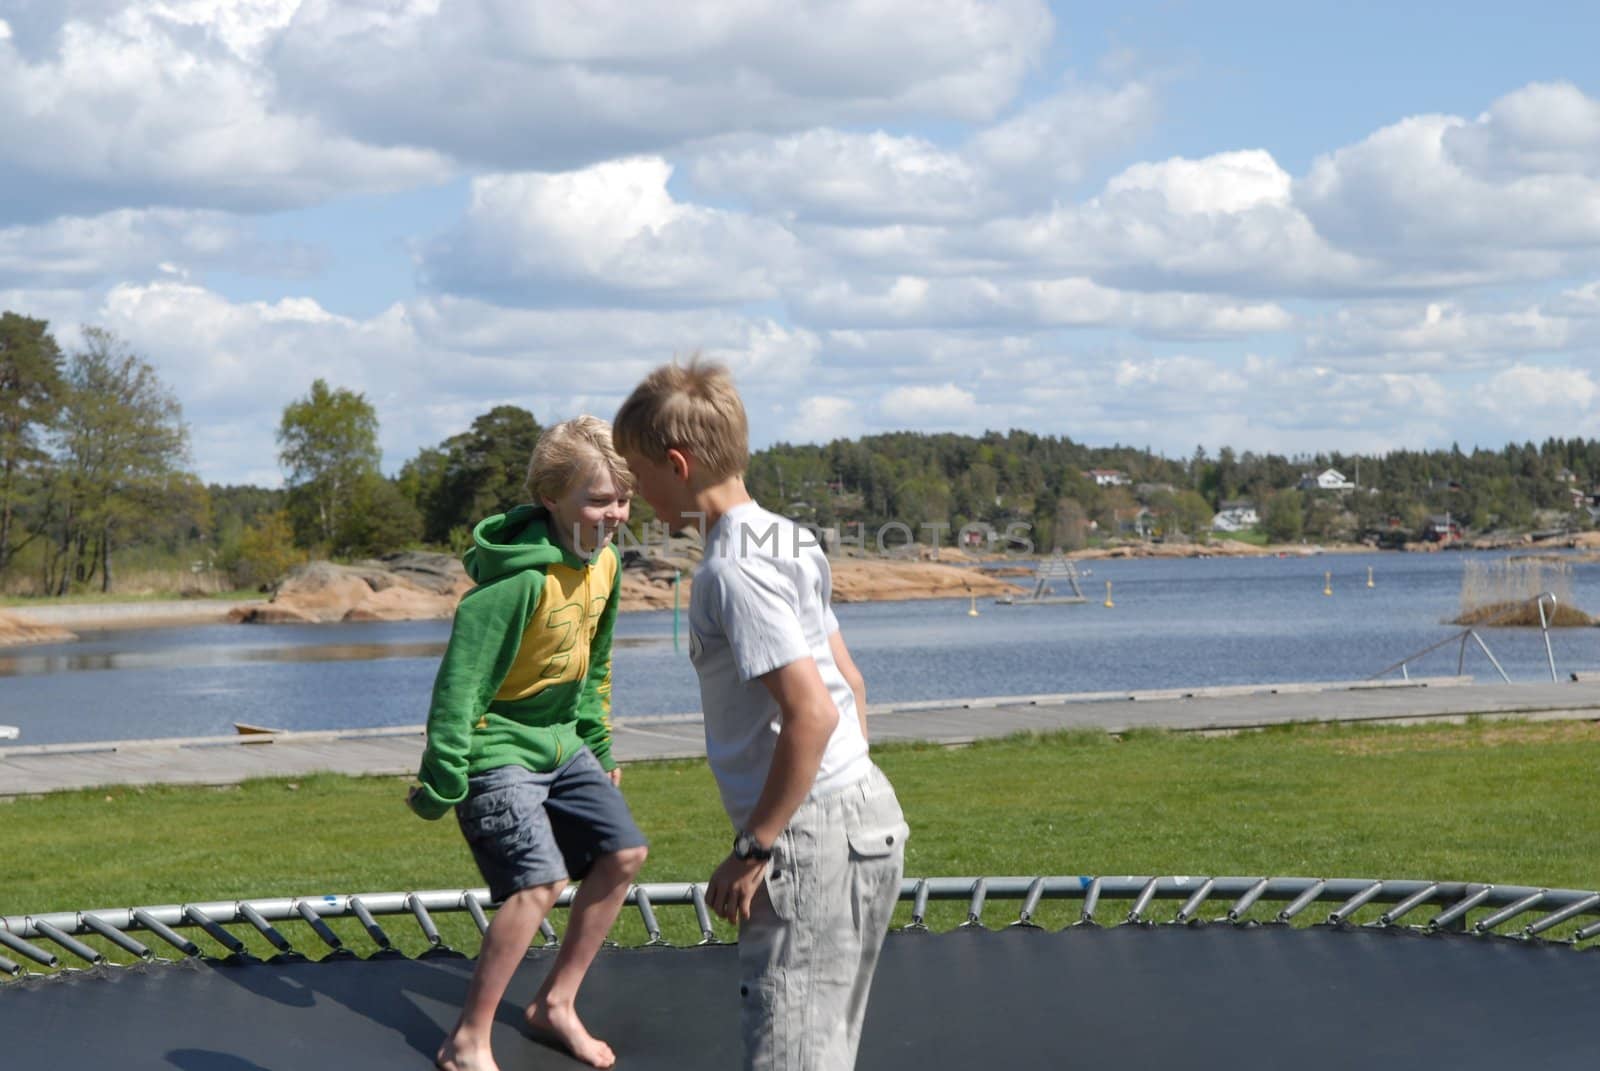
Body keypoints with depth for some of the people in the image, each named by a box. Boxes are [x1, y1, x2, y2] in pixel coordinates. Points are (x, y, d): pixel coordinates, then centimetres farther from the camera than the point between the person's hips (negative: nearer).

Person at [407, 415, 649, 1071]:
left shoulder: (604, 563, 0)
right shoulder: (521, 579, -27)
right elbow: (460, 681, -25)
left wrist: (598, 745, 20)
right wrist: (441, 782, -23)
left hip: (559, 741, 9)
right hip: (497, 749, -9)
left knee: (623, 853, 5)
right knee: (541, 881, -20)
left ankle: (555, 1004, 19)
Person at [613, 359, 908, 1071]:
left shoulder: (732, 570, -16)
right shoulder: (784, 540, 14)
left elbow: (811, 712, -23)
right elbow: (849, 683, 19)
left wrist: (751, 851, -17)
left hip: (810, 836, -10)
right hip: (865, 815, 10)